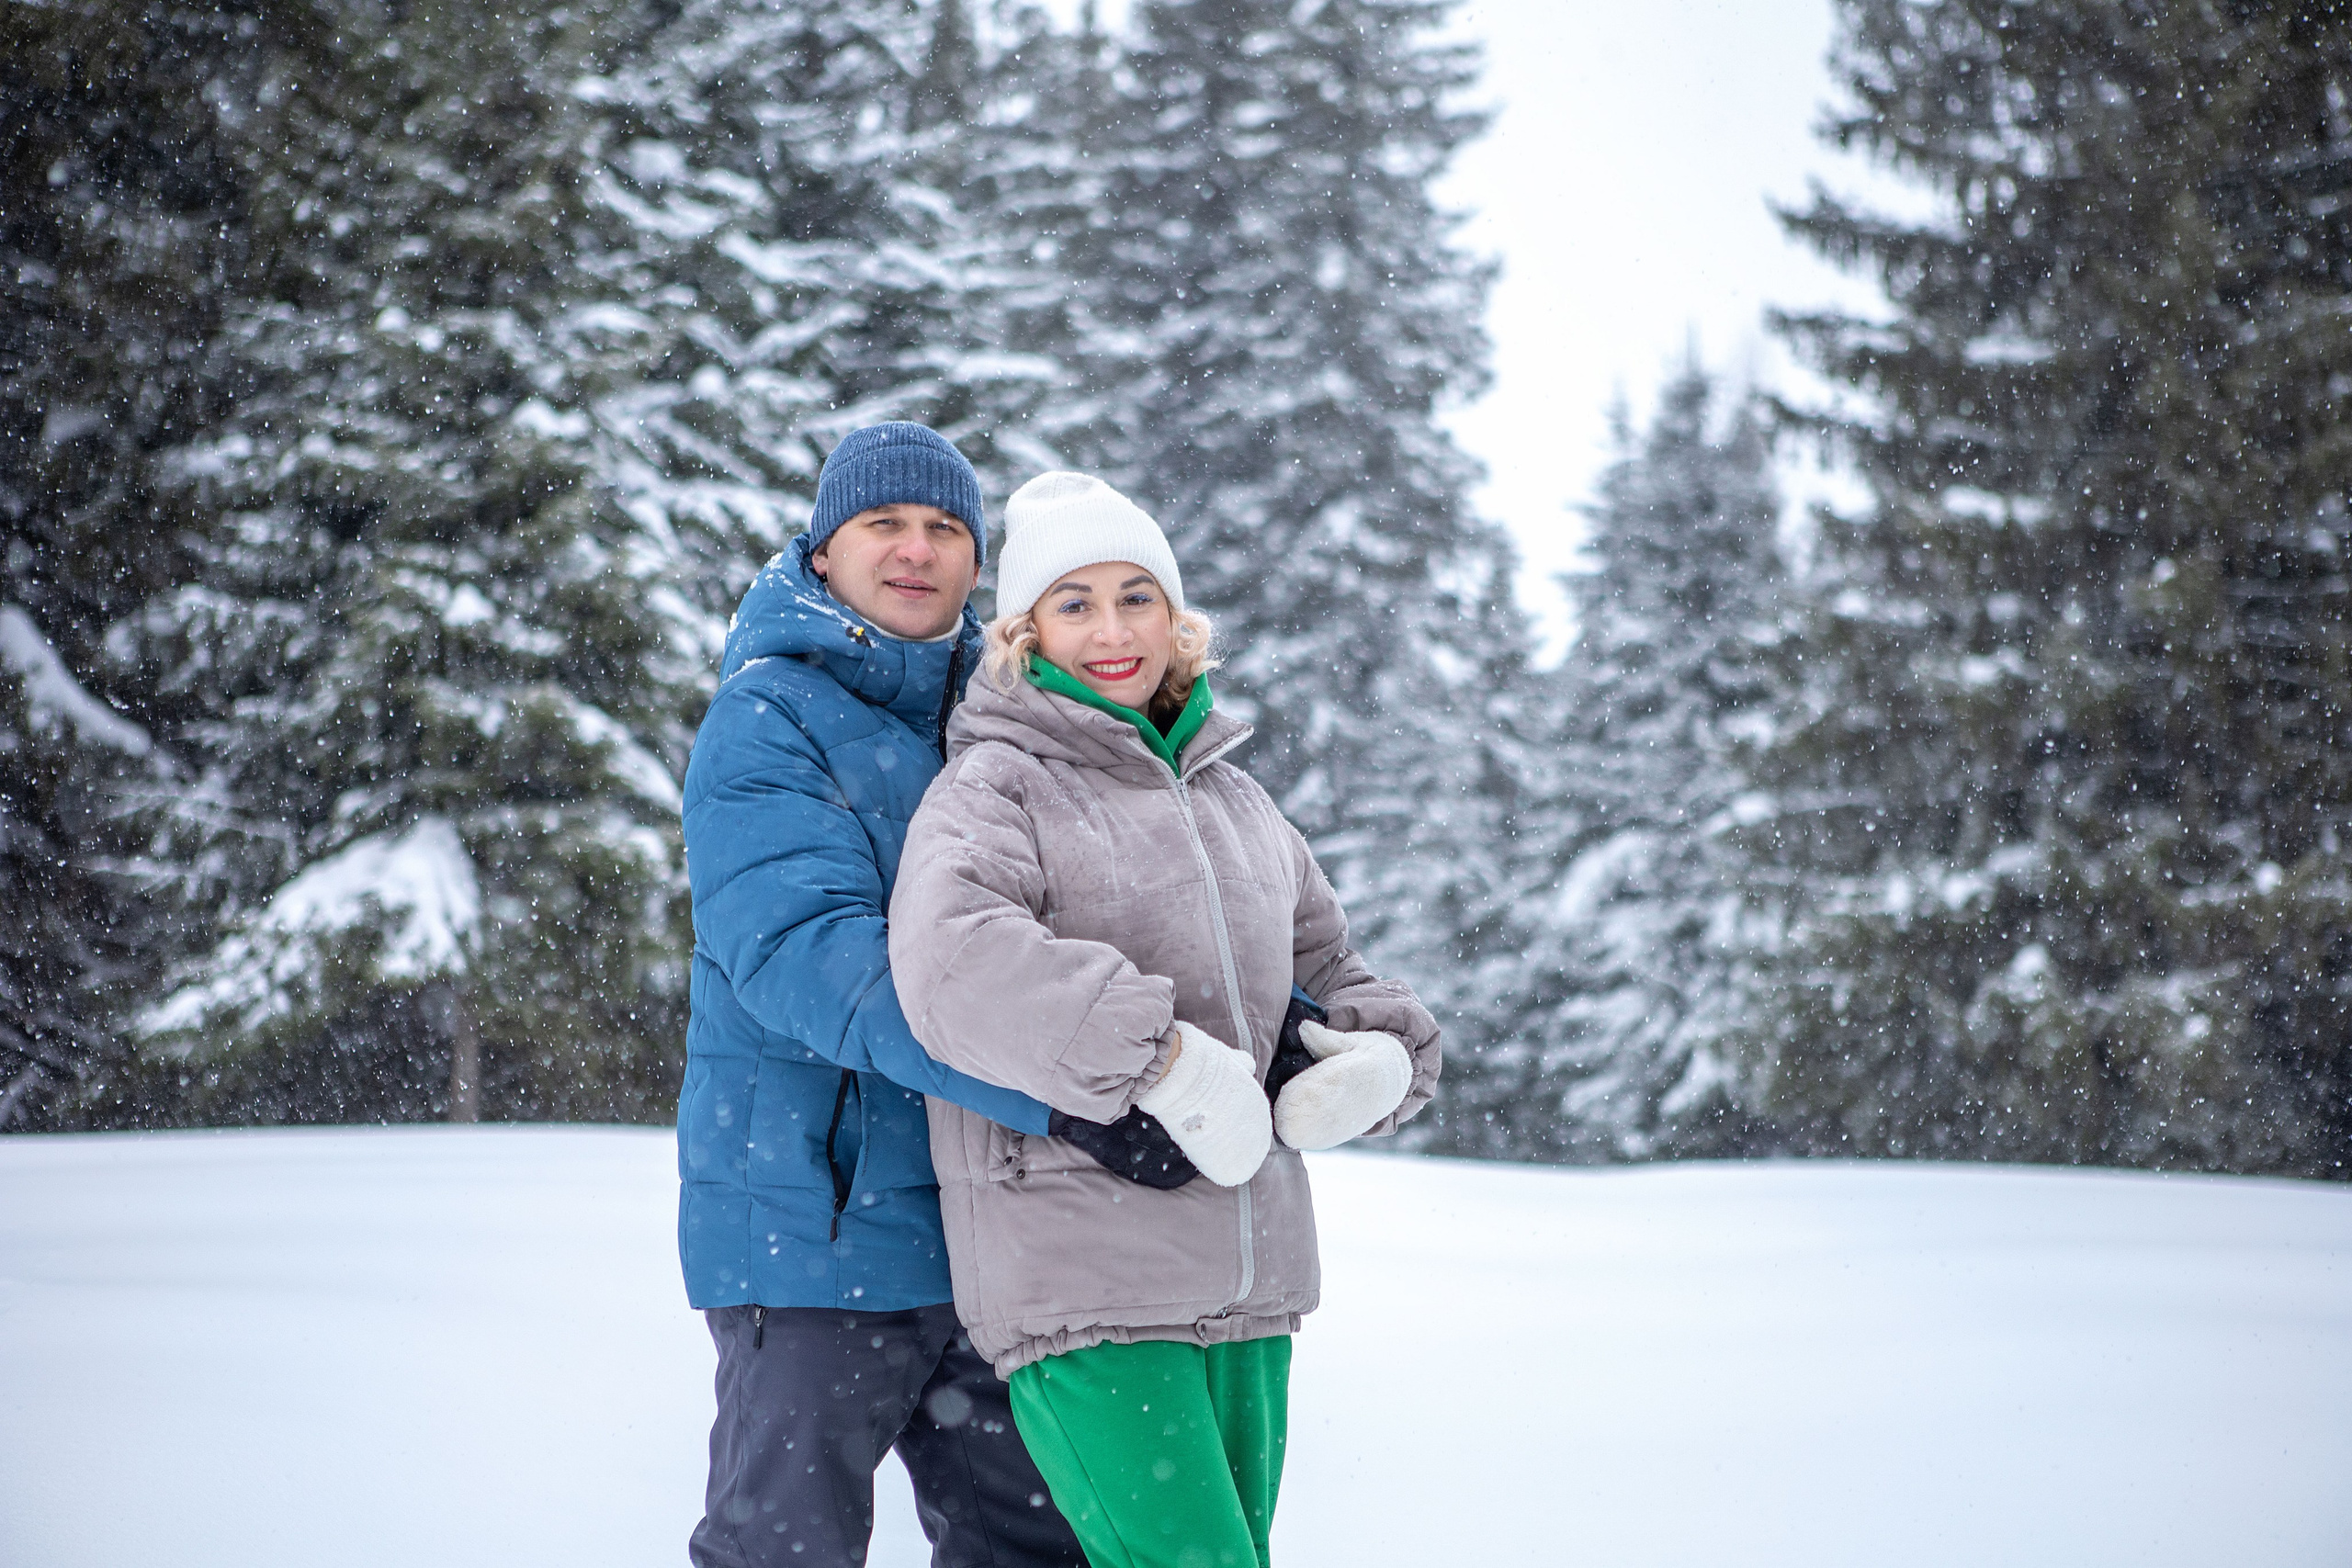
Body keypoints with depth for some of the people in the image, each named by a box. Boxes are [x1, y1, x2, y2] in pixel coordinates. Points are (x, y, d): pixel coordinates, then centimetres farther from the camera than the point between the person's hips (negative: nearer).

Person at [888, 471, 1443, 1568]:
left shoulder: (1235, 800, 18)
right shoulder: (996, 787, -3)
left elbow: (1328, 972, 25)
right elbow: (952, 962, -22)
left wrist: (1382, 1056, 2)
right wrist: (1164, 1054, -25)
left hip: (1247, 1288, 7)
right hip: (1078, 1286, -7)